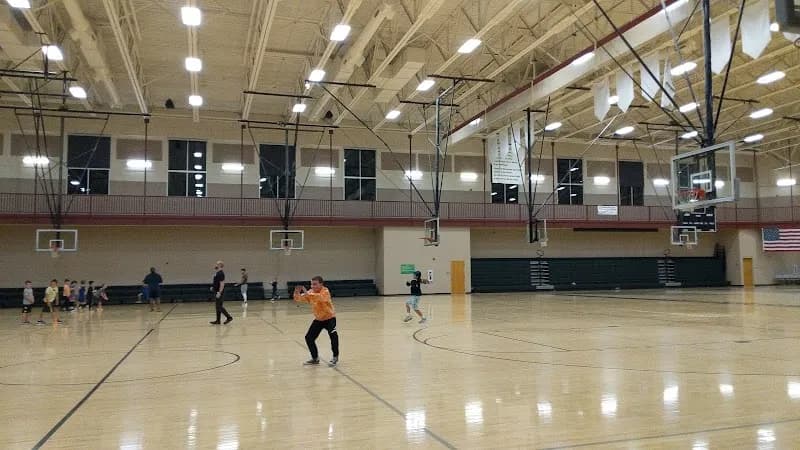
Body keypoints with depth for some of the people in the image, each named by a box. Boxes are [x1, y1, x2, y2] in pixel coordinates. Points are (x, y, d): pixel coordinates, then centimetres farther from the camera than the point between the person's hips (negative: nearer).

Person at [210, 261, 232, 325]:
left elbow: (222, 284, -23)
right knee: (218, 306, 10)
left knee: (219, 306, -8)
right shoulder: (217, 273, 13)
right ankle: (217, 321, 14)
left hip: (218, 292, -10)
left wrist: (219, 292, -26)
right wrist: (213, 287, 14)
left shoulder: (220, 273, -18)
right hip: (216, 291, 10)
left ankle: (229, 317, -3)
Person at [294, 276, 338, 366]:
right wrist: (297, 292, -28)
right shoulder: (311, 292, -4)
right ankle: (315, 358, 23)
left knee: (333, 335, -27)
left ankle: (335, 357, -6)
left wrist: (308, 294, -51)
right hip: (318, 319, 6)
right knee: (309, 338, 3)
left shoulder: (325, 291, -21)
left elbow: (321, 297, -44)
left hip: (329, 318, -6)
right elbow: (299, 299, -7)